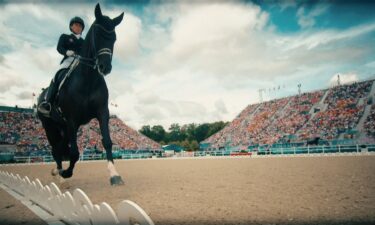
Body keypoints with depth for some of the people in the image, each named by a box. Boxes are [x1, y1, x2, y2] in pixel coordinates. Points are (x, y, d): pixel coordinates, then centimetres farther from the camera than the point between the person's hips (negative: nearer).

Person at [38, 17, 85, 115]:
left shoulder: (84, 42, 29)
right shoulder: (65, 37, 21)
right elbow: (59, 48, 4)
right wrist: (67, 52, -17)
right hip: (68, 60, -3)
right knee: (59, 76, -29)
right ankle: (47, 102, -37)